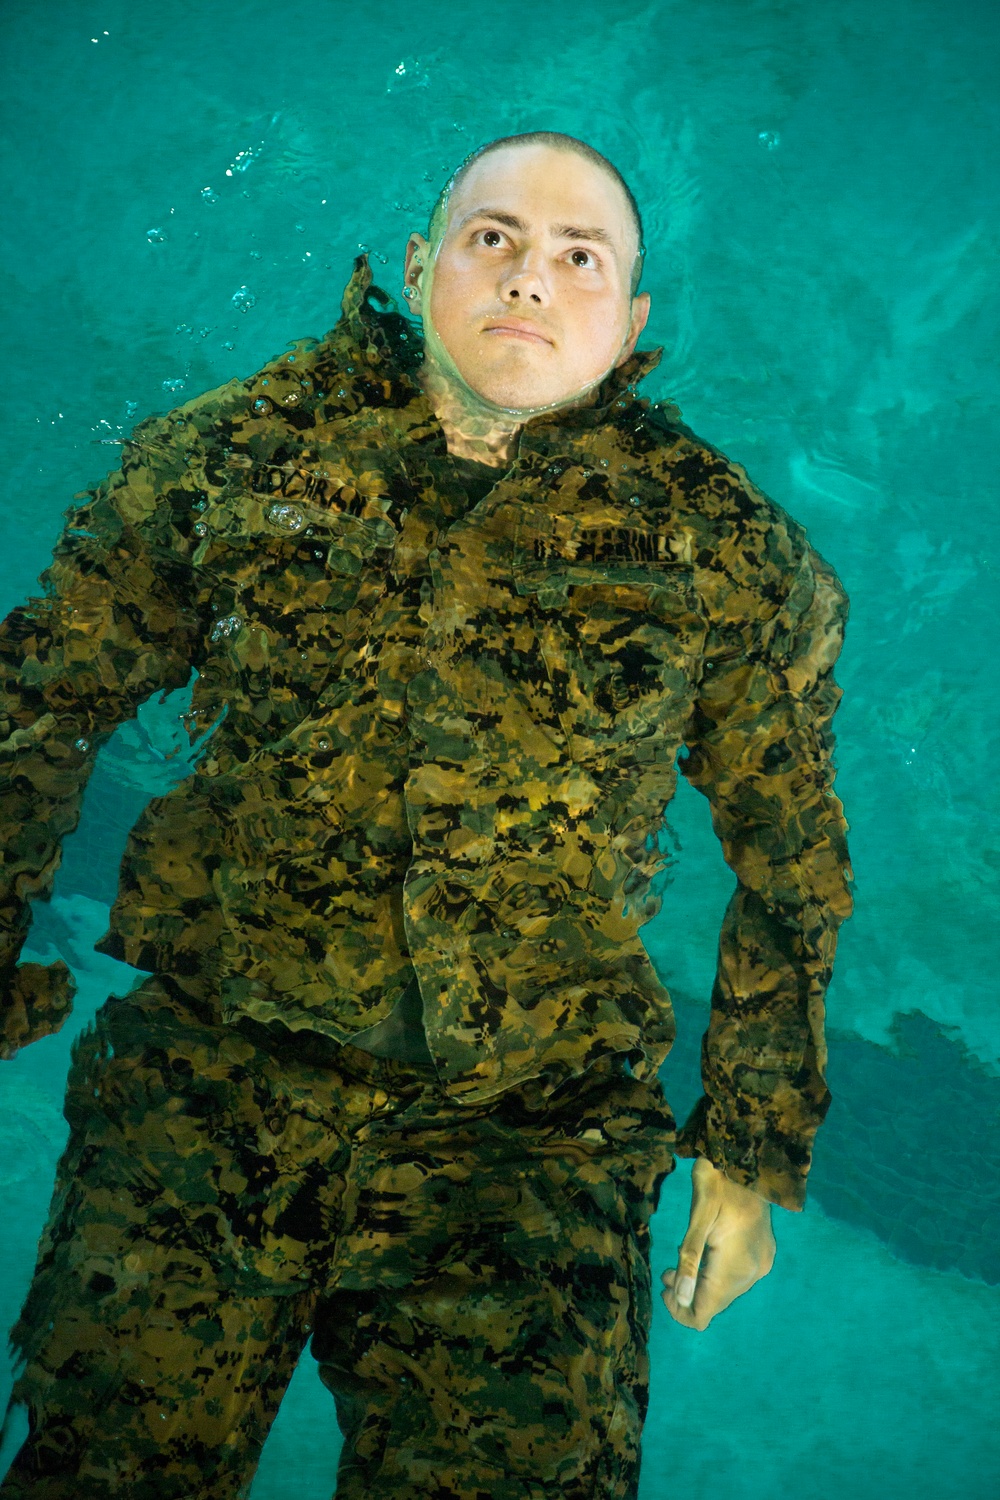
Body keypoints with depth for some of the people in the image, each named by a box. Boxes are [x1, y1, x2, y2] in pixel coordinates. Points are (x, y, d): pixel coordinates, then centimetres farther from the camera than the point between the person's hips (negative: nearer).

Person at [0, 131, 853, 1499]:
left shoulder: (726, 554, 3)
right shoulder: (232, 454, 4)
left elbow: (790, 867, 11)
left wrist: (754, 1158, 12)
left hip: (531, 1131, 0)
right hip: (212, 1077, 1)